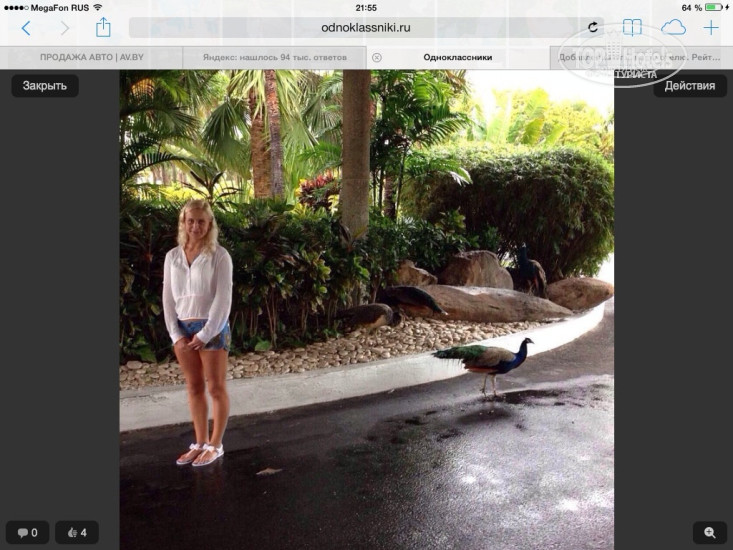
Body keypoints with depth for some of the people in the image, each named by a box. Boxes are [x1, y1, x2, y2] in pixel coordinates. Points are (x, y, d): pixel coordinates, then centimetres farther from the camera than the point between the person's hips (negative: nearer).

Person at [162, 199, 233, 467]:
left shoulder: (219, 255, -8)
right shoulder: (172, 256, 6)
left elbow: (223, 299, -12)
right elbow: (168, 298, 6)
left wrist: (205, 334, -15)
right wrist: (176, 333, -3)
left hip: (213, 328, -5)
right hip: (183, 329, 5)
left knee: (216, 388, 4)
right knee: (194, 387, 13)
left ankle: (215, 445, 16)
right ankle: (200, 443, 25)